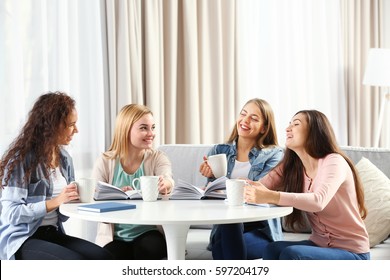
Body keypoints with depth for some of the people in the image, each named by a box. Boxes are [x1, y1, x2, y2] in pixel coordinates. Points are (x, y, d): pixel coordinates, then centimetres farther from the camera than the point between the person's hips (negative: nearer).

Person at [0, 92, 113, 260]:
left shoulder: (64, 159, 11)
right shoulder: (21, 158, -10)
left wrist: (78, 198, -8)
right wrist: (55, 202, -23)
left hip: (53, 233, 6)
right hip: (21, 239, -6)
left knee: (103, 257, -20)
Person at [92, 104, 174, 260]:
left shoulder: (157, 158, 2)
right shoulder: (105, 162, 1)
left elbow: (167, 177, -21)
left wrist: (165, 184, -47)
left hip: (148, 233, 0)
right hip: (115, 237, 0)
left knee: (148, 249, -32)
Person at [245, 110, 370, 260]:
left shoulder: (334, 162, -17)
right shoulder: (291, 166, 4)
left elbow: (318, 202, -36)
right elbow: (259, 187, -9)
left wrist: (270, 197, -47)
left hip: (351, 252, -6)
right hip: (318, 244, 6)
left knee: (291, 254, -30)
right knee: (272, 250, -23)